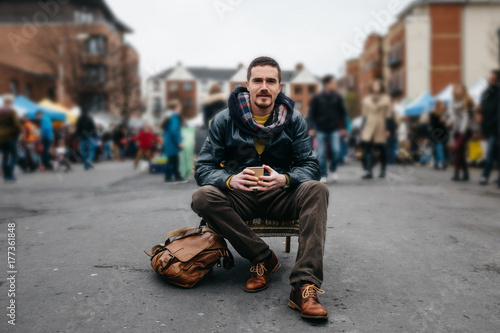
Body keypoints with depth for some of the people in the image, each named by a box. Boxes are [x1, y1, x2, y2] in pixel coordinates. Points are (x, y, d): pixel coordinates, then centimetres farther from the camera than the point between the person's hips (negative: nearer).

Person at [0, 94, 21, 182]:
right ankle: (9, 175, -14)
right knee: (14, 156, -2)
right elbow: (17, 125, -14)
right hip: (10, 137, -6)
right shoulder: (11, 111, -9)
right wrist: (17, 134, 1)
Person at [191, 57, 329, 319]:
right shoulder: (224, 121, -4)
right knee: (203, 197, -30)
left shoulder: (293, 120, 0)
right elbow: (203, 168, -7)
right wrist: (230, 180, -30)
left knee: (316, 190, -29)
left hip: (280, 197, 1)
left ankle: (304, 286, -37)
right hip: (239, 198, 0)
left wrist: (284, 179, -29)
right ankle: (264, 259, -18)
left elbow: (310, 166, -6)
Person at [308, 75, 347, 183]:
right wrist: (313, 128, -4)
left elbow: (342, 112, 11)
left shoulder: (337, 97, 5)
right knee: (321, 154, 0)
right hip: (321, 130, -1)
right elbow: (312, 113, 2)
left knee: (336, 151, -8)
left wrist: (342, 127, 8)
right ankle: (323, 175, 11)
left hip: (334, 130, 2)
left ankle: (333, 169, 17)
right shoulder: (317, 98, -1)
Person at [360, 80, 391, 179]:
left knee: (381, 149, 7)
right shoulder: (366, 100, 11)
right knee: (367, 148, -13)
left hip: (381, 127, -1)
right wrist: (362, 129, 10)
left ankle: (382, 170, 24)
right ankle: (368, 171, -14)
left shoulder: (386, 99, 5)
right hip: (368, 127, 1)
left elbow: (388, 115, 2)